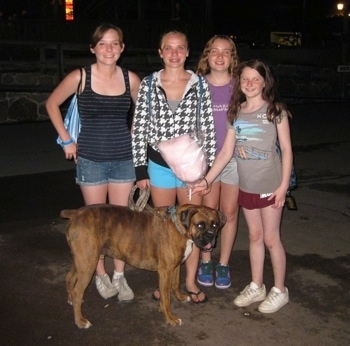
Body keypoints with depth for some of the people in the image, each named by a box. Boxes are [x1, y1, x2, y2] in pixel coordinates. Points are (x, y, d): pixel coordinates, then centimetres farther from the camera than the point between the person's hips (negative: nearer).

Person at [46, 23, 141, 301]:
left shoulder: (130, 79, -2)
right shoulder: (80, 77, -8)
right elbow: (52, 104, 5)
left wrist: (130, 137, 9)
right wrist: (66, 140, 2)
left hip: (123, 159, 2)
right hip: (91, 160, -2)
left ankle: (119, 276, 23)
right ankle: (100, 275, 25)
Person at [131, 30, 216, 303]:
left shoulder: (200, 85, -2)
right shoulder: (148, 85, -2)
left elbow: (208, 128, 0)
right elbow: (139, 129, -1)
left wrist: (208, 169, -2)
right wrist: (140, 169, -3)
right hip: (159, 165, 0)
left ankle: (191, 280, 26)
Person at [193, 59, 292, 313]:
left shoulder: (275, 110, -6)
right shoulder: (236, 113, 6)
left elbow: (286, 149, -6)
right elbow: (226, 152, 5)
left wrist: (283, 185, -12)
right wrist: (206, 180, -2)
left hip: (270, 185, -4)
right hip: (247, 185, 4)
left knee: (271, 238, 3)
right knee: (254, 236, 14)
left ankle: (280, 291, 20)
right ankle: (256, 286, 28)